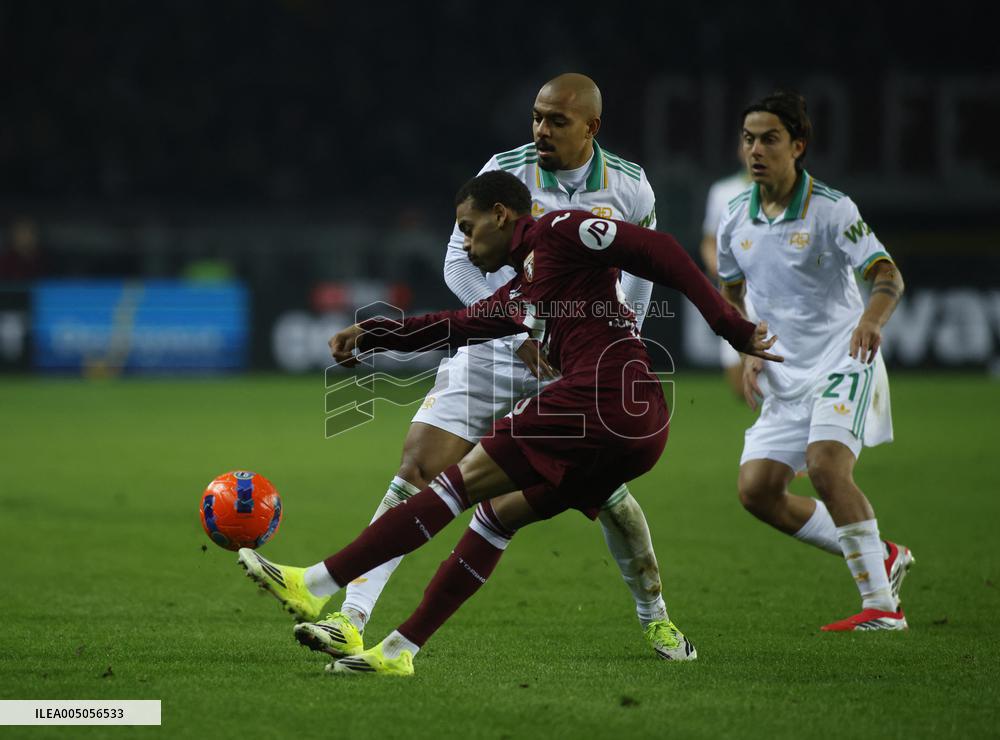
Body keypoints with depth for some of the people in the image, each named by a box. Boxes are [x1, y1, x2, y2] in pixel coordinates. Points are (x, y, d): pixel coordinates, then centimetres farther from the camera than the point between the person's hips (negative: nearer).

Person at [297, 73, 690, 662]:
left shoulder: (630, 188, -5)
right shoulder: (506, 172, -11)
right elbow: (460, 264, -8)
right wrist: (519, 333, -16)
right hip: (494, 348, -1)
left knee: (607, 491, -1)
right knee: (418, 471, -14)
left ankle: (656, 618, 25)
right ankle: (352, 619, -16)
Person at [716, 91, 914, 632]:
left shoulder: (831, 210, -13)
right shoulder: (736, 221, 4)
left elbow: (887, 273, -23)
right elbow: (730, 295, 21)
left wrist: (872, 319, -43)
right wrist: (748, 354, 7)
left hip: (843, 359, -7)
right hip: (786, 374, 7)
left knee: (825, 465, -27)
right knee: (756, 490, -2)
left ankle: (882, 604, -20)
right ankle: (880, 558, 14)